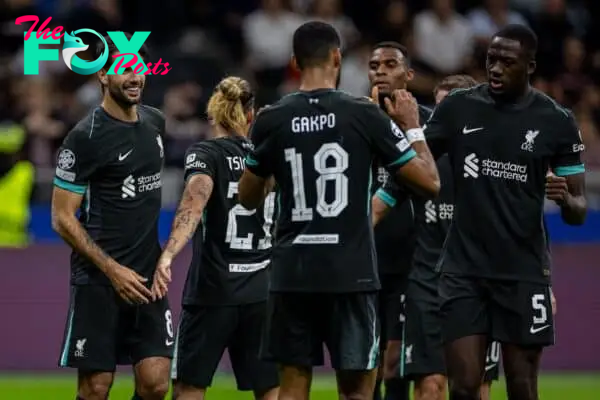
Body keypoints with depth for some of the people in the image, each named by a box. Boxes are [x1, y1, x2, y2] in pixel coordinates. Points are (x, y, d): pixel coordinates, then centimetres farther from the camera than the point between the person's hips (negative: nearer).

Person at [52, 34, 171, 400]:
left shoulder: (155, 122, 9)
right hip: (99, 282, -5)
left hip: (148, 276, 5)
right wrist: (112, 270, -16)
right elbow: (63, 218, -10)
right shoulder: (86, 137, -11)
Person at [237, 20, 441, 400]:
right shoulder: (365, 114, -5)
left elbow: (248, 198, 14)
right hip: (351, 273, -3)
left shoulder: (271, 120, 1)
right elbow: (430, 182, -1)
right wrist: (413, 127, 14)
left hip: (292, 272, 3)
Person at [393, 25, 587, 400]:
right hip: (464, 270, 1)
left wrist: (565, 199, -20)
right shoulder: (458, 108, 3)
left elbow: (579, 212, 2)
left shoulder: (556, 121, 0)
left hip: (524, 272, -1)